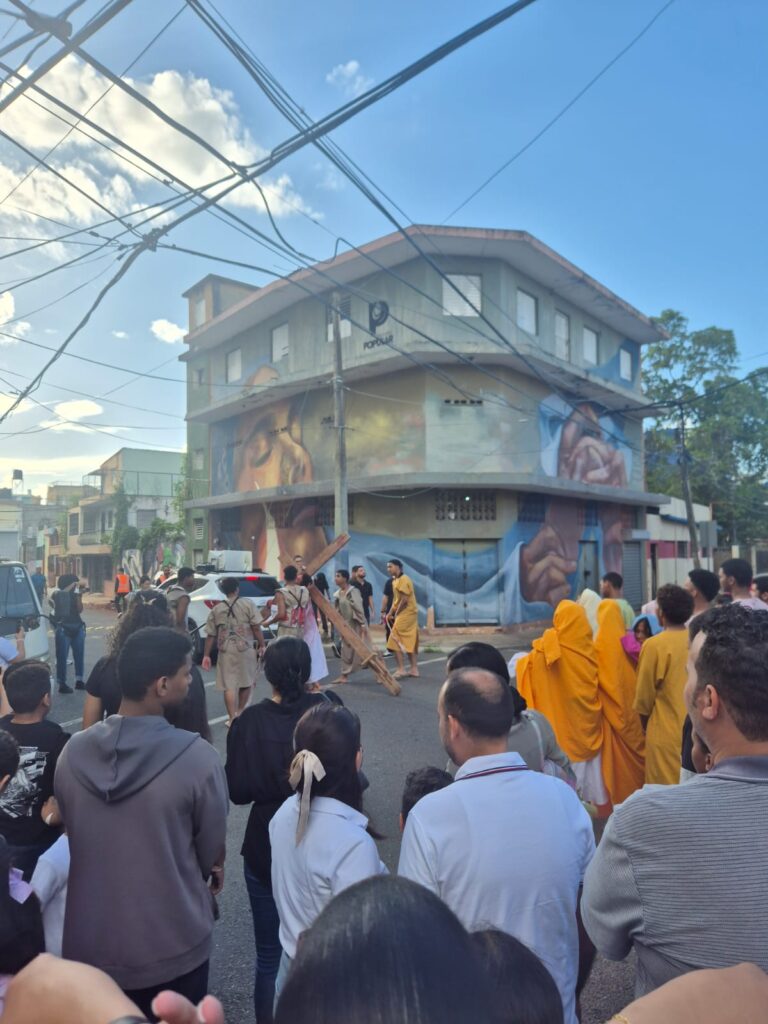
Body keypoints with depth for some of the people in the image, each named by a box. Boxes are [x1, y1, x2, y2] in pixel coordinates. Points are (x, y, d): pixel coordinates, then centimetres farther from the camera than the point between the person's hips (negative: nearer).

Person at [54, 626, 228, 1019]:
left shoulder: (72, 751, -12)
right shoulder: (198, 757, -27)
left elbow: (71, 832, 4)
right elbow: (212, 850, -12)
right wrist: (209, 870, 12)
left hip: (90, 943, 4)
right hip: (173, 947, -3)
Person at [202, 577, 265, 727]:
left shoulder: (216, 609, 6)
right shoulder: (248, 605, -1)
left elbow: (210, 635, 8)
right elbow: (256, 628, -6)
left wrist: (206, 655, 13)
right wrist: (262, 645, 2)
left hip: (225, 651, 1)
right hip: (246, 649, -1)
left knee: (228, 686, 5)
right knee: (247, 682, 18)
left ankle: (232, 718, 4)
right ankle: (240, 712, 27)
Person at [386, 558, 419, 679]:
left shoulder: (403, 579, -16)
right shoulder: (395, 580, 14)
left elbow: (404, 600, -21)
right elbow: (396, 599, 15)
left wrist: (396, 614, -12)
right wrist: (390, 613, 6)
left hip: (406, 614, -10)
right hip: (408, 614, 10)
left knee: (395, 640, -7)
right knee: (410, 642, 11)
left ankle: (401, 669, -4)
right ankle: (414, 669, 15)